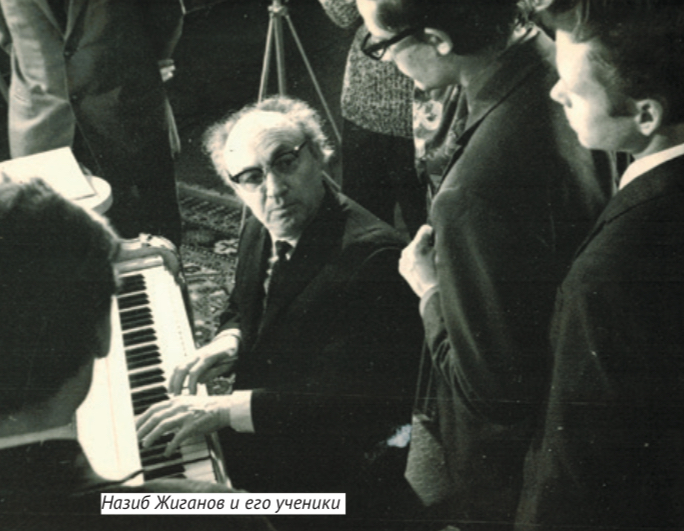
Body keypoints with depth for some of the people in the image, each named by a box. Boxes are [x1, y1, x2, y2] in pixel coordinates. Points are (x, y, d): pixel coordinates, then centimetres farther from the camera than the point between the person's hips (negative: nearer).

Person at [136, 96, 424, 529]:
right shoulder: (260, 232, 1)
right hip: (258, 441, 8)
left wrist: (226, 409, -31)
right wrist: (231, 339, -5)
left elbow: (365, 403, -31)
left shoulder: (372, 256, -26)